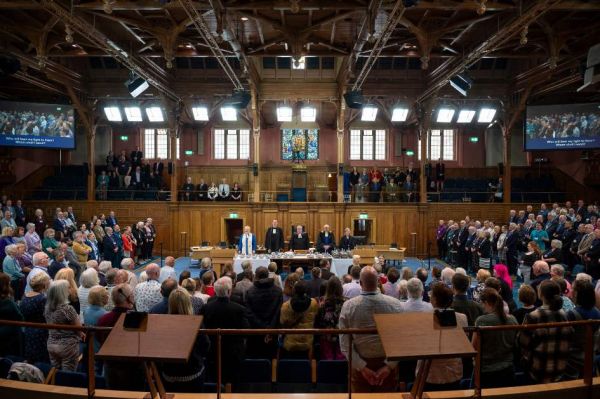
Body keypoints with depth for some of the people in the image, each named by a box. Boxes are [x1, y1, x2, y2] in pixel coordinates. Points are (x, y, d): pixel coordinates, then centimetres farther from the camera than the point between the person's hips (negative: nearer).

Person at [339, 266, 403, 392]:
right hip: (388, 364, 1)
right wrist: (389, 366, -9)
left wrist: (362, 367, -10)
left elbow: (345, 343, -13)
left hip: (360, 364, 0)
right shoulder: (395, 304, -12)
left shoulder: (348, 306, -14)